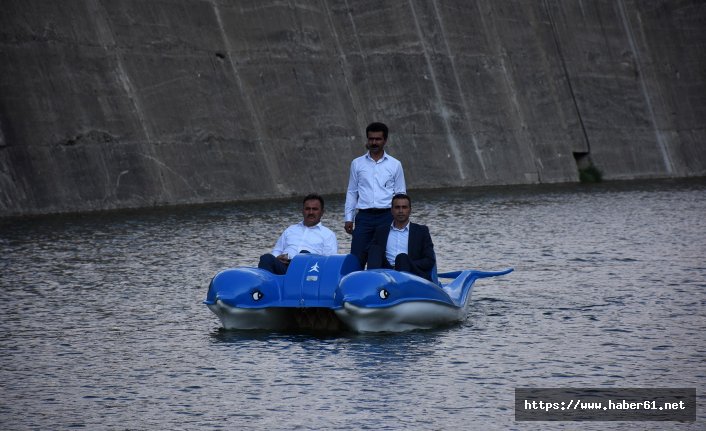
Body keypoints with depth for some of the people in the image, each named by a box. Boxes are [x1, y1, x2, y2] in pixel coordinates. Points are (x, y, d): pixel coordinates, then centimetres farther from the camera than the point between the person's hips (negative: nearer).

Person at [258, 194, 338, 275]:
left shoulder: (328, 234, 20)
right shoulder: (290, 230, 34)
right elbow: (276, 252, 30)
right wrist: (277, 258, 4)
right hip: (283, 266, 3)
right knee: (267, 258, -29)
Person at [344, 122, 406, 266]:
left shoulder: (395, 165, 7)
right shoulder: (357, 163, 10)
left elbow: (400, 194, 9)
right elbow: (351, 192, 12)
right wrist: (349, 218, 5)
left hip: (387, 216, 0)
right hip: (364, 216, 1)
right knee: (356, 259, -7)